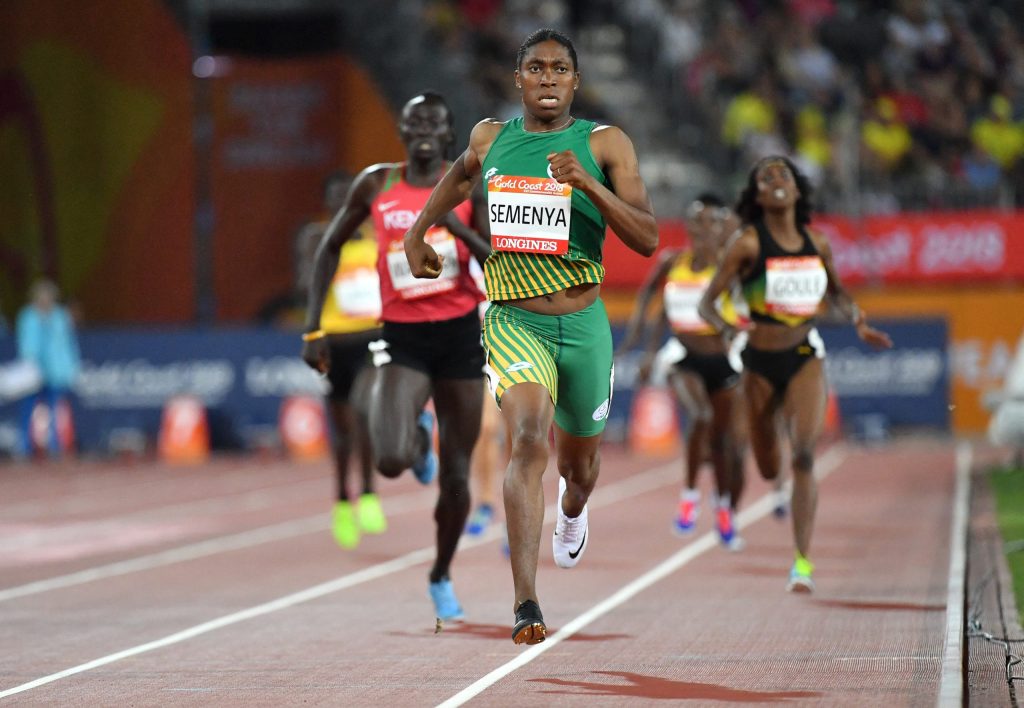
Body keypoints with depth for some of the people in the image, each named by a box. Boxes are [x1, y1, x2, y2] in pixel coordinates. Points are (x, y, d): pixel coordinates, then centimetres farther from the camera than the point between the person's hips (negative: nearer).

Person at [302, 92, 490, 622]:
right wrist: (313, 328, 5)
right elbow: (330, 247, 11)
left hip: (460, 334, 0)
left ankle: (441, 575, 29)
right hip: (402, 338, 0)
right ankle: (419, 438, 16)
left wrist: (458, 227, -22)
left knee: (456, 477, 4)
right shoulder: (376, 184, 1)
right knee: (391, 461, -23)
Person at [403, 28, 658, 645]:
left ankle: (572, 509, 60)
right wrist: (417, 234, 31)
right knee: (529, 439, -26)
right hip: (513, 321, -1)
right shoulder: (490, 138, 4)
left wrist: (588, 183, -24)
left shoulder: (606, 144, -4)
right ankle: (526, 603, -32)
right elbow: (460, 176, 29)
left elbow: (649, 239, -12)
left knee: (579, 463, 19)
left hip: (583, 324, 1)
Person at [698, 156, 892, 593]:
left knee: (804, 455, -20)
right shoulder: (748, 244, -9)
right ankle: (787, 492, 53)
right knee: (769, 469, 12)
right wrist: (727, 329, -27)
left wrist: (858, 322, 3)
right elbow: (706, 304, -7)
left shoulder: (817, 244, 1)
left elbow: (837, 293, 21)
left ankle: (803, 560, -17)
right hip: (760, 363, -1)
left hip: (806, 359, 1)